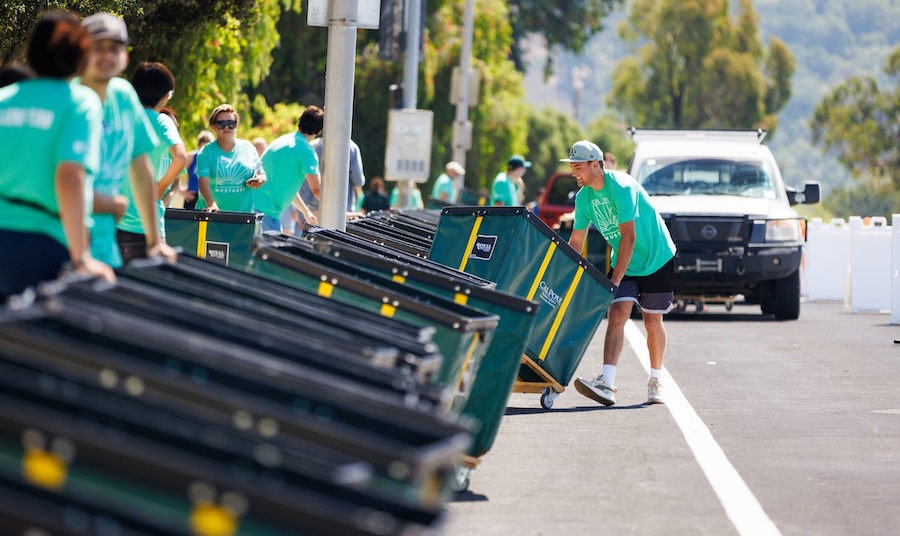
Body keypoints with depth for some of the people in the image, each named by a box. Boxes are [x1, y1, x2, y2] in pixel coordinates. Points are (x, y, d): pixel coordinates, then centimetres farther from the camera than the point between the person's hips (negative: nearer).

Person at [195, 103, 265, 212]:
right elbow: (203, 180, -13)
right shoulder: (206, 152, -1)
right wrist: (211, 203, -31)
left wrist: (259, 179, -9)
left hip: (244, 212, 2)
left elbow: (261, 175, 16)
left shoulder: (248, 148, 8)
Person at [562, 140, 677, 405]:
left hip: (657, 259, -5)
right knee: (617, 316, -14)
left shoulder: (621, 187, -25)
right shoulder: (583, 197, -3)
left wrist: (615, 280, -28)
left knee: (652, 322, 4)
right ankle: (606, 383, -27)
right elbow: (575, 242, 5)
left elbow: (628, 236, -27)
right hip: (623, 264, 5)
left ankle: (655, 381, 25)